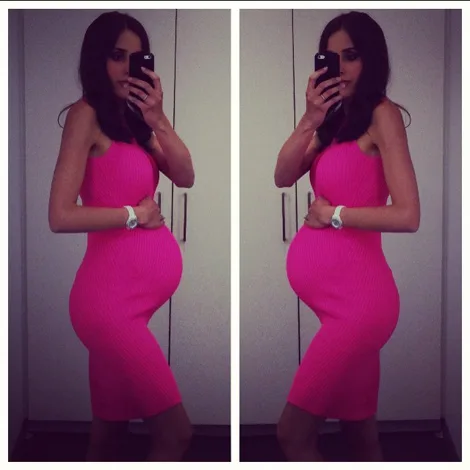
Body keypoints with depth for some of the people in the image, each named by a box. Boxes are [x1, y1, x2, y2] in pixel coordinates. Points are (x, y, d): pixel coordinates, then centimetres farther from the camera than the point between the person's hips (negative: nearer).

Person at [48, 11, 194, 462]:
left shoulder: (132, 118, 14)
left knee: (109, 434, 18)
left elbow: (185, 177, 3)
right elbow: (61, 216, -18)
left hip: (139, 293, 8)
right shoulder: (86, 114, -9)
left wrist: (157, 119, -8)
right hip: (113, 296, -8)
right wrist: (135, 214, -8)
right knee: (175, 433, -3)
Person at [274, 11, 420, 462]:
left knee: (293, 432, 0)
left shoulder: (382, 114, -9)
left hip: (354, 293, -8)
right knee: (359, 430, 18)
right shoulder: (339, 115, 14)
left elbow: (407, 215, -20)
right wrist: (311, 119, -10)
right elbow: (282, 178, 2)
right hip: (327, 290, 8)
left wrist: (332, 214, -9)